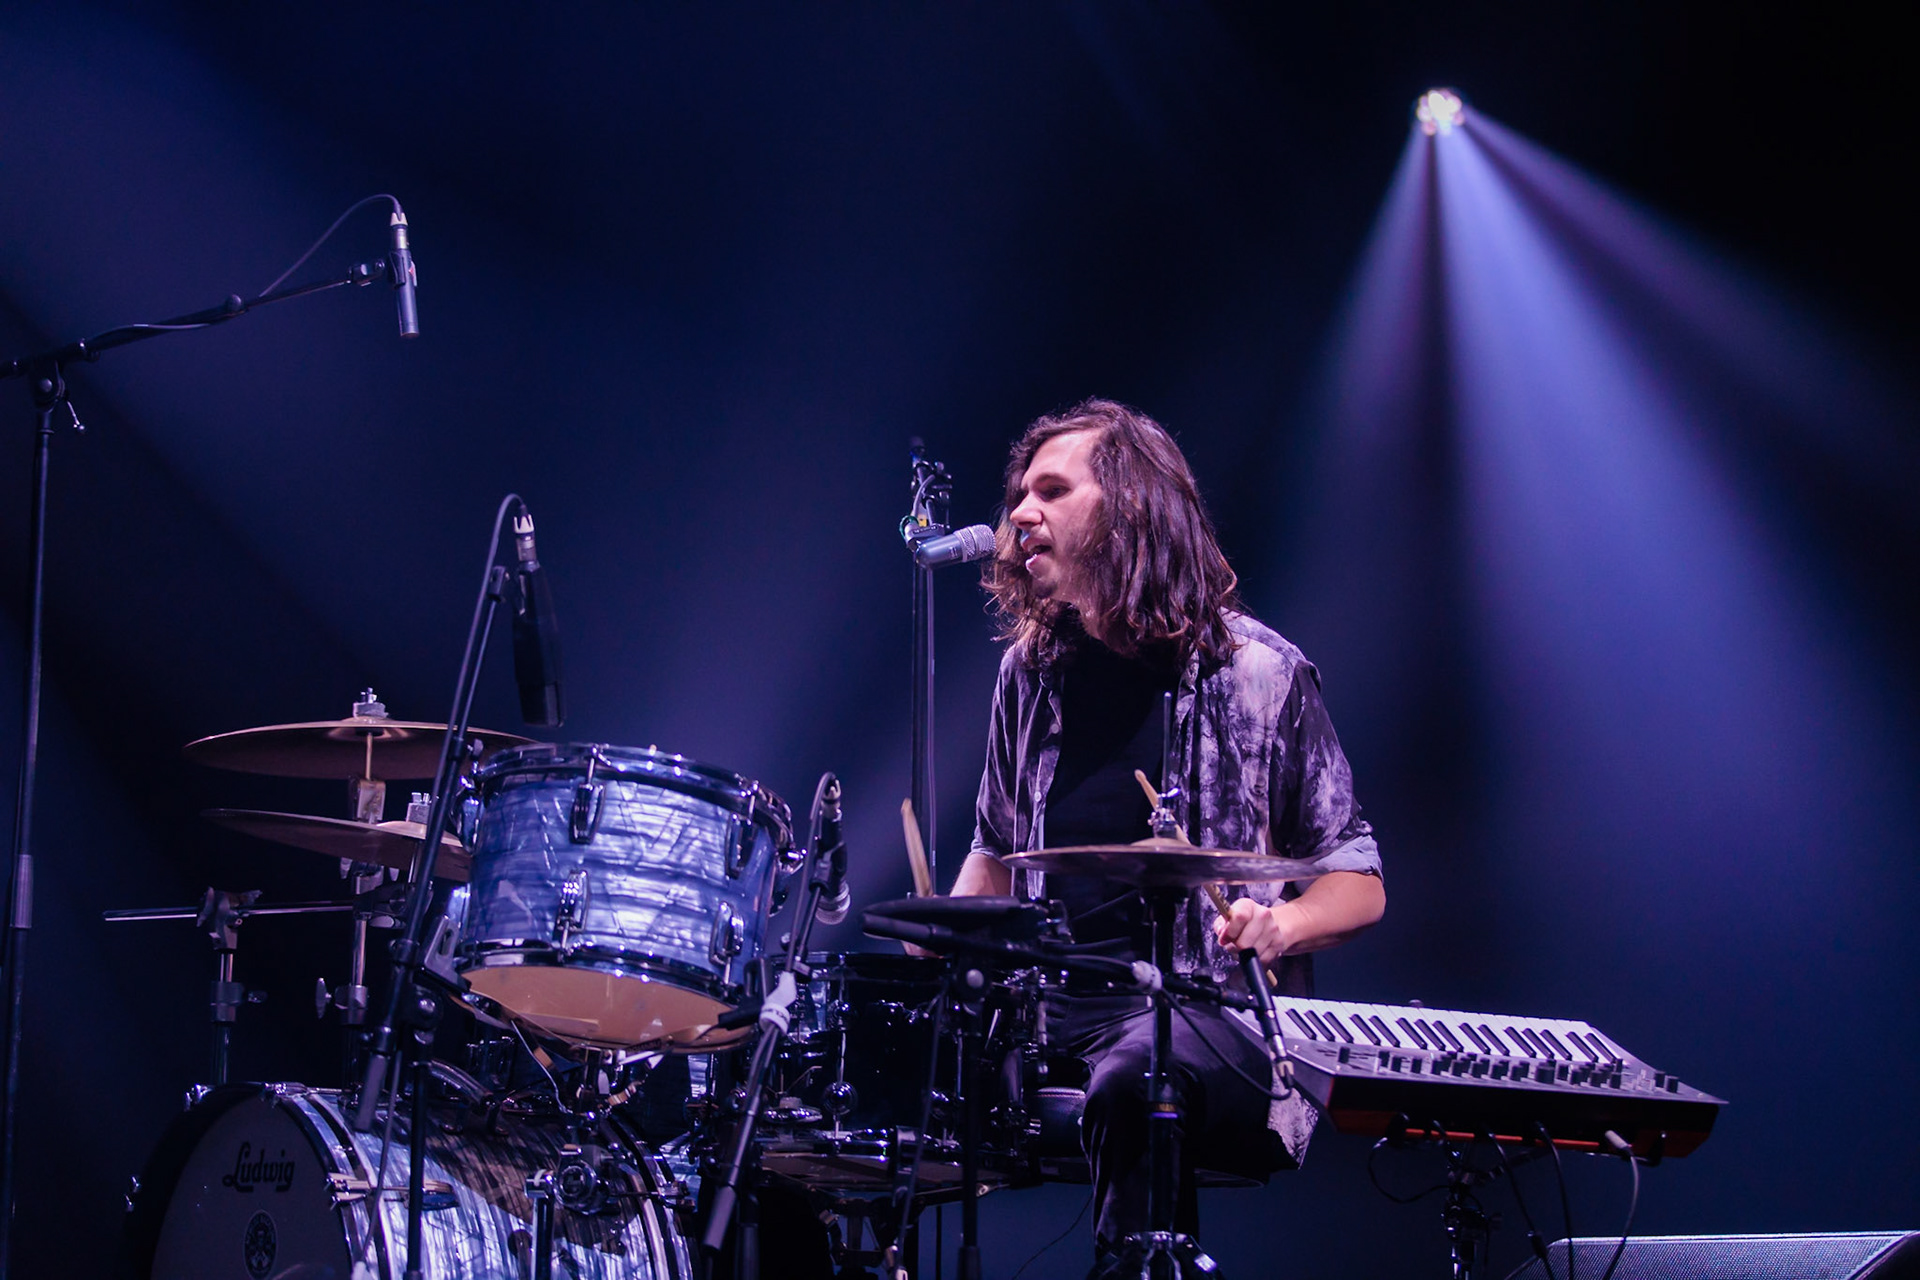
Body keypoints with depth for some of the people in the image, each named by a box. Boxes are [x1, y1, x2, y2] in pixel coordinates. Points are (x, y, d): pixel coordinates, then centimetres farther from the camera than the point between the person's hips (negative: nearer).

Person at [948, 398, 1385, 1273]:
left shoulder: (1255, 672, -1)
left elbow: (1359, 886, 3)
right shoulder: (1032, 669, 14)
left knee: (1130, 1084, -38)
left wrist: (1279, 925, -18)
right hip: (1049, 1007, 5)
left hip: (1212, 1011, -5)